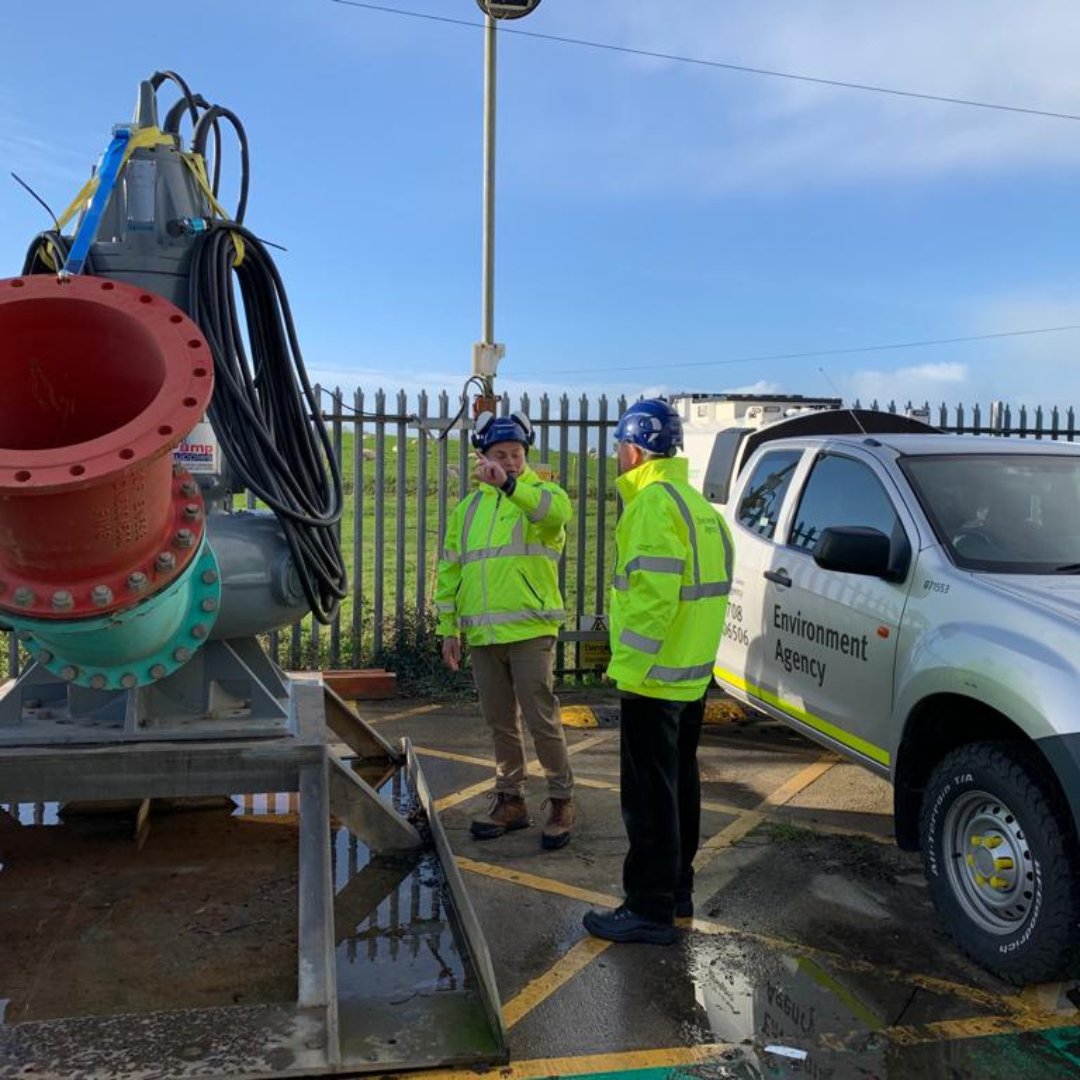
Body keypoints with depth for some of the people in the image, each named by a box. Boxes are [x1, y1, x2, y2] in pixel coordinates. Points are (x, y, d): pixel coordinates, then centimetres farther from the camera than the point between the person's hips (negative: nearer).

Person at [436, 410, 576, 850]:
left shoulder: (540, 495, -1)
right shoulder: (468, 509, 13)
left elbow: (558, 510, -28)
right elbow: (449, 570, 15)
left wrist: (509, 484, -42)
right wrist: (449, 629, 10)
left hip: (530, 631, -5)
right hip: (482, 634, 5)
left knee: (542, 720, -1)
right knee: (500, 723, 14)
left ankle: (561, 801, 15)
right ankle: (511, 800, 27)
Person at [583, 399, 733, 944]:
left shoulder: (654, 503, -17)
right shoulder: (697, 504, 15)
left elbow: (654, 597, -24)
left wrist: (627, 666, -20)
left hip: (653, 679, -10)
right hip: (693, 675, 10)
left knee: (649, 796, -1)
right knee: (679, 785, 18)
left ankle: (650, 910, 8)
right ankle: (676, 889, 31)